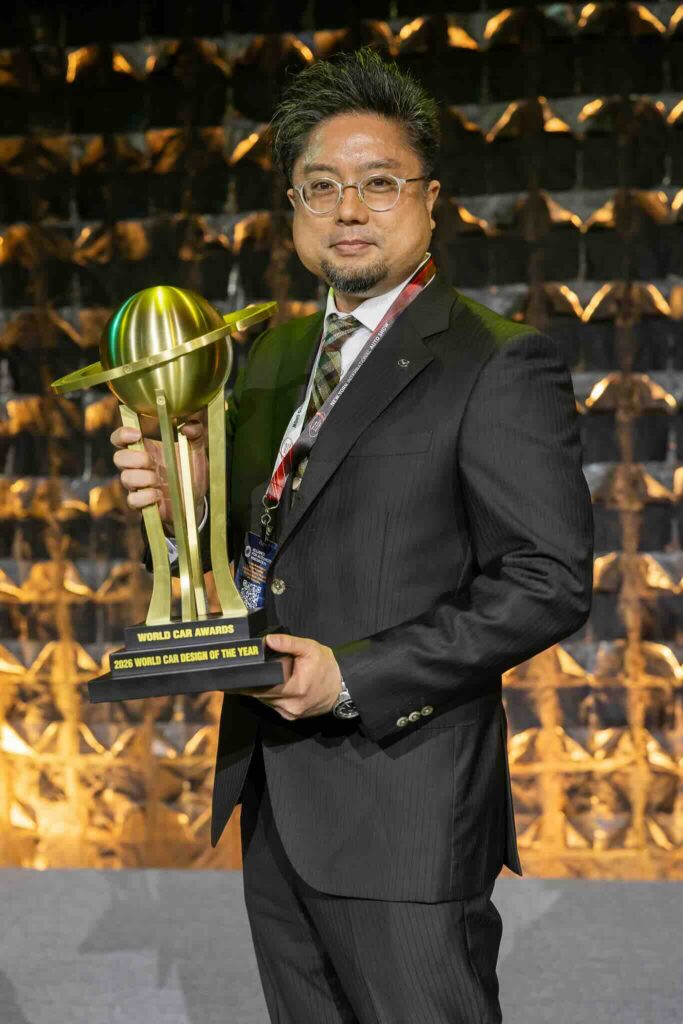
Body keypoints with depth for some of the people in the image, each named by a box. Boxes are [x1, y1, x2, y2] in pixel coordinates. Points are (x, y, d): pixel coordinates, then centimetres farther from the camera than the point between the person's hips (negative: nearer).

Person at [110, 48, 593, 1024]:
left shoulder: (500, 364, -10)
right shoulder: (274, 356, 14)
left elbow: (550, 582, -15)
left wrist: (356, 675, -20)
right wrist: (185, 499, -2)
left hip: (405, 802, -7)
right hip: (275, 800, 7)